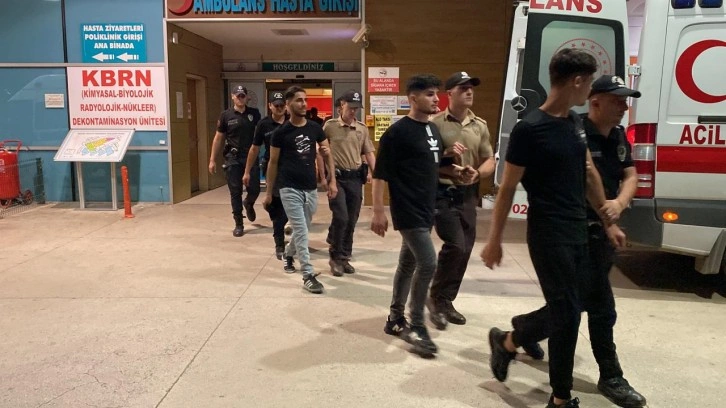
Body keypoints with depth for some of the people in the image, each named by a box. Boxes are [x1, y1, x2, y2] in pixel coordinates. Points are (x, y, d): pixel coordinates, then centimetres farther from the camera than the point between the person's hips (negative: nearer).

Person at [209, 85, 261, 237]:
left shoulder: (254, 113, 2)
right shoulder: (226, 115, 0)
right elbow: (218, 138, 5)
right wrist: (212, 160, 3)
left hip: (251, 156, 1)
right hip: (233, 158, -1)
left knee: (254, 189, 1)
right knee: (235, 192, 2)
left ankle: (249, 204, 37)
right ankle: (239, 224, 14)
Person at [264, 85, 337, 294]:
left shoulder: (315, 128, 3)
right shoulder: (281, 132, -6)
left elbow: (327, 153, 9)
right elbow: (273, 163, 1)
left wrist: (332, 181, 0)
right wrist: (269, 192, 3)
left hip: (311, 188, 5)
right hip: (290, 189, -4)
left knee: (302, 230, 19)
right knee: (301, 232, -8)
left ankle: (288, 254, 46)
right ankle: (308, 275, -4)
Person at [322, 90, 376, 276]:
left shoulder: (362, 129, 7)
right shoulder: (330, 126, -3)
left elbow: (369, 153, 10)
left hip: (356, 177, 4)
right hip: (336, 177, -4)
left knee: (351, 221, 7)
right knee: (341, 217, -12)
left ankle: (344, 258, 21)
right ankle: (335, 257, 6)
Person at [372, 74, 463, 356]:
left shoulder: (434, 130, 11)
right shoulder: (398, 132, -13)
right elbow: (380, 173, -13)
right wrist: (378, 211, -16)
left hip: (426, 209, 8)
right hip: (407, 210, -8)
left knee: (408, 264, 14)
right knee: (428, 263, -12)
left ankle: (396, 319, 26)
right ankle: (417, 326, 2)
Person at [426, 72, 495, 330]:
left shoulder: (480, 126, 9)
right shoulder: (435, 123, -6)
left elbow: (490, 162, 10)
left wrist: (477, 174, -11)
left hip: (469, 195, 6)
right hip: (442, 194, -5)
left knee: (464, 251, 8)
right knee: (455, 245, -15)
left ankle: (446, 301, 25)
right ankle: (436, 297, 7)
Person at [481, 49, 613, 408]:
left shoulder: (574, 122, 9)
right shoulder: (530, 129, -15)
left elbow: (589, 173, 18)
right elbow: (507, 188, -12)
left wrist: (608, 220, 20)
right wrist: (494, 241, -9)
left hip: (579, 232, 8)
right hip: (549, 235, -8)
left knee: (564, 311, 15)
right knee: (567, 314, -1)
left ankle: (506, 342, 37)